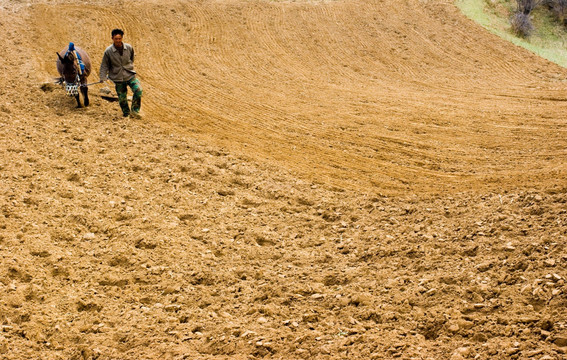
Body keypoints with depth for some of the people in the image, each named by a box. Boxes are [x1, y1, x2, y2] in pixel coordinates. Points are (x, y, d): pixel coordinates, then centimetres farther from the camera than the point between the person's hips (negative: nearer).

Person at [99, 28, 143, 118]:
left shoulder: (129, 48, -5)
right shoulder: (108, 51, -10)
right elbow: (104, 65, -1)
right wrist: (103, 78, -6)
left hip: (130, 75, 1)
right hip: (118, 78, -1)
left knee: (138, 90, -19)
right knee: (122, 98, 4)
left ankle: (134, 111, -6)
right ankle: (126, 114, 25)